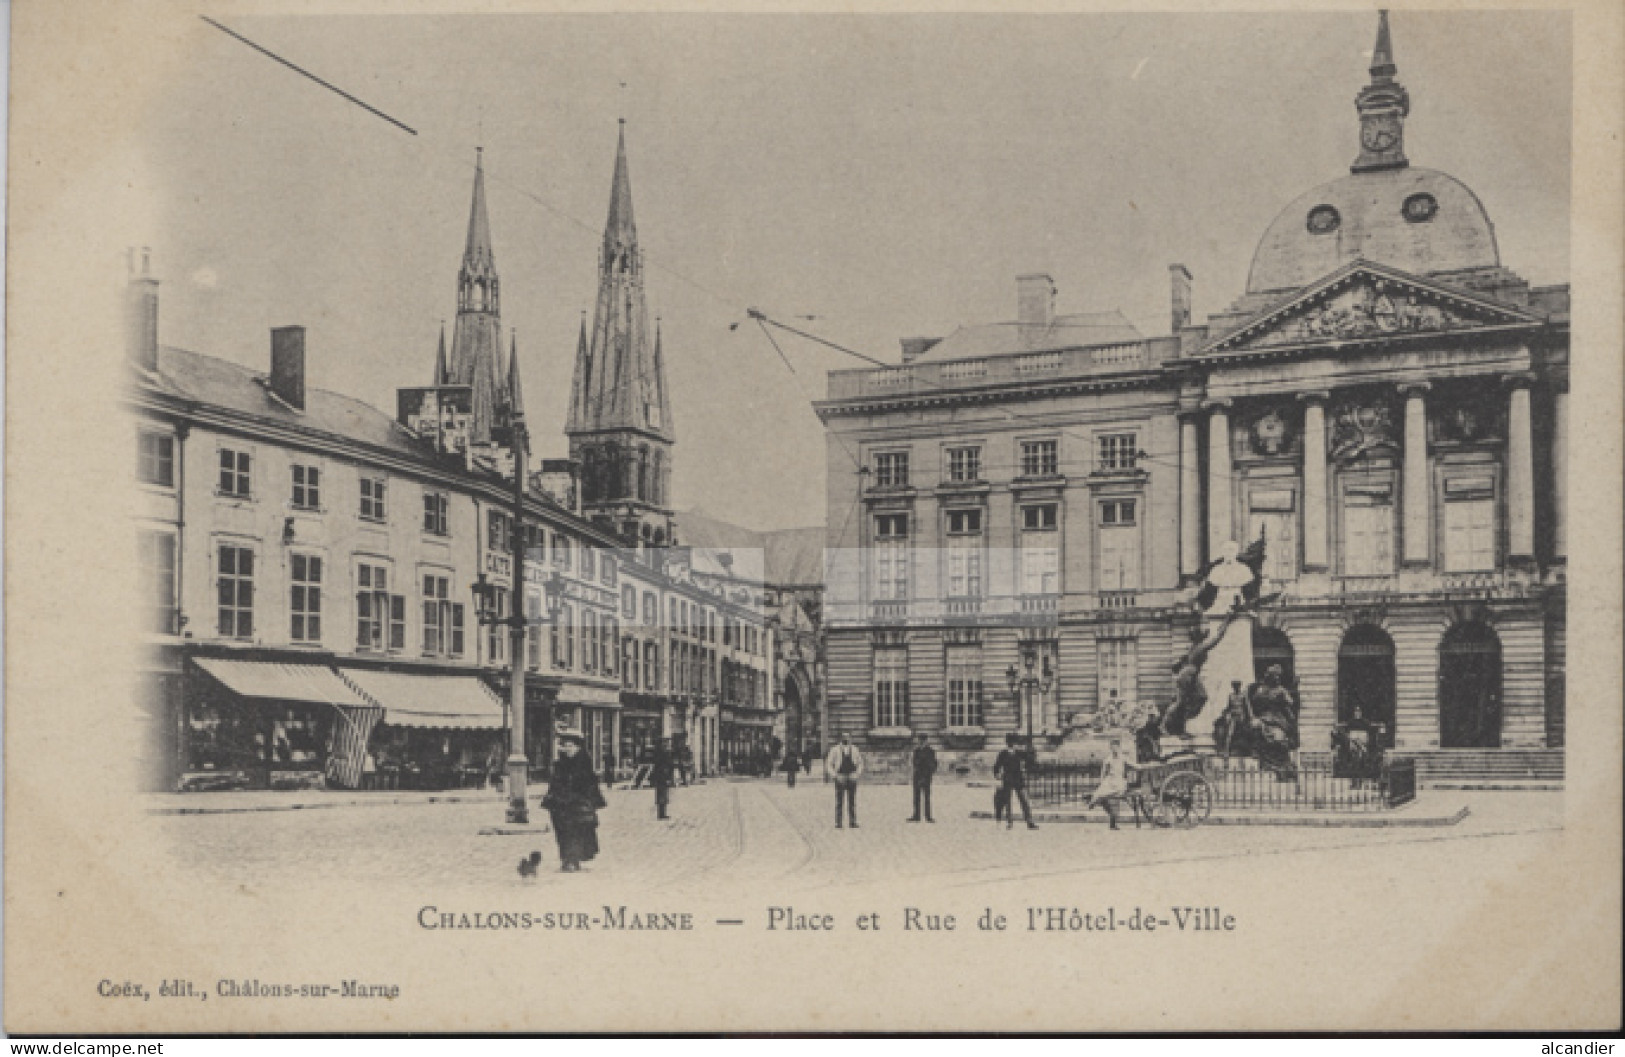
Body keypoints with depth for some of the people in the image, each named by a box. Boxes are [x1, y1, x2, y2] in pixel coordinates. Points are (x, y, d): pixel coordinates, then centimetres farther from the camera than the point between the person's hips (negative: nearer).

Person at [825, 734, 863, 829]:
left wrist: (857, 774, -6)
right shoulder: (835, 750, -2)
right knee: (839, 801, -4)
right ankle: (838, 823, -2)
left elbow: (860, 764, 11)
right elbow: (829, 765, 0)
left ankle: (852, 822, 3)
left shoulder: (854, 750, 4)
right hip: (840, 779, -2)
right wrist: (836, 775, -12)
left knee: (852, 801, 0)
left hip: (851, 779, 2)